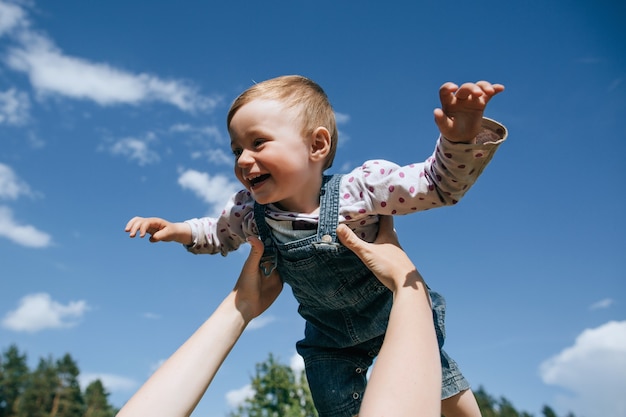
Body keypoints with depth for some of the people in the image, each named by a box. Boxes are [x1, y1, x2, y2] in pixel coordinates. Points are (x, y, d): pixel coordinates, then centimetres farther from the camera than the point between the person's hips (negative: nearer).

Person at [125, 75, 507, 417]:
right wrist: (180, 231, -13)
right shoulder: (248, 210, -19)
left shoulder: (361, 189, -32)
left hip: (397, 315, -2)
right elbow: (221, 234, 5)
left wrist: (462, 138, -45)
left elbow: (438, 184, -26)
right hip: (330, 340, 3)